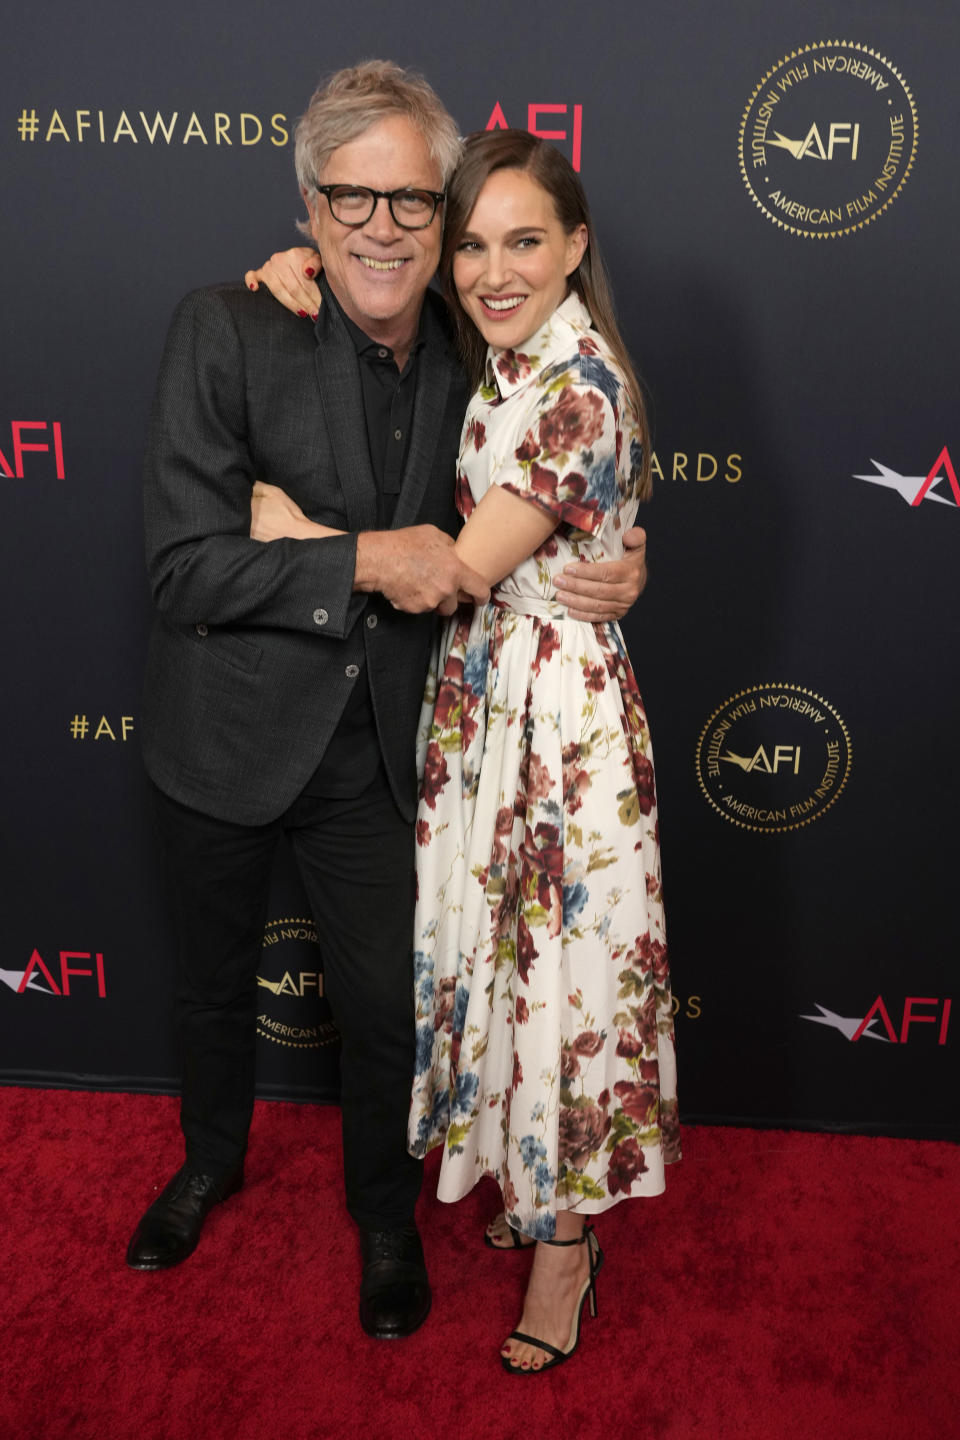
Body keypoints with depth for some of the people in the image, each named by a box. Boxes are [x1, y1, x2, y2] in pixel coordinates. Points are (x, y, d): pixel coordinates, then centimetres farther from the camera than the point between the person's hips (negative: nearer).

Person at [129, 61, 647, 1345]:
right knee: (213, 981, 21)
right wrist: (366, 562, -29)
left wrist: (605, 572, -10)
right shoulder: (225, 330, -17)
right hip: (227, 741, -1)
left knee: (386, 1001, 11)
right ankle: (212, 1162, 52)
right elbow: (183, 568, -21)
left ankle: (385, 1215, 41)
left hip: (373, 753, 2)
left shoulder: (468, 356, -3)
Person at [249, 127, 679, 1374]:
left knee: (558, 958, 5)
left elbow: (456, 571, -22)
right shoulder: (491, 365, 6)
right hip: (479, 690, 8)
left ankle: (565, 1243, 27)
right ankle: (527, 1181, 41)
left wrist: (282, 524, -13)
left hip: (557, 702, -8)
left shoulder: (585, 391, -19)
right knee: (494, 946, 18)